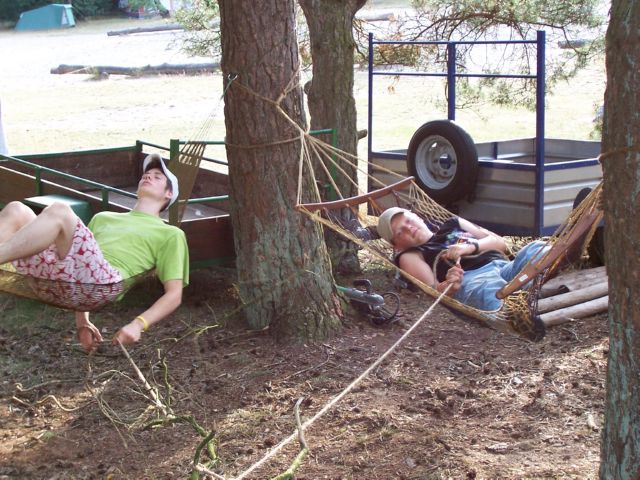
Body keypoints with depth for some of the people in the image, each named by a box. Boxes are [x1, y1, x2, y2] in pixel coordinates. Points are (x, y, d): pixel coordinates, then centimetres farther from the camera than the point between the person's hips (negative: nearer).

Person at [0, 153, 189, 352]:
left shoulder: (170, 234, 23)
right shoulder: (102, 217, 40)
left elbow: (174, 295, 11)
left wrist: (138, 324, -7)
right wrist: (82, 322, 20)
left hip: (104, 282, -5)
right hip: (63, 276, 5)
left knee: (59, 211, -28)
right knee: (16, 211, -16)